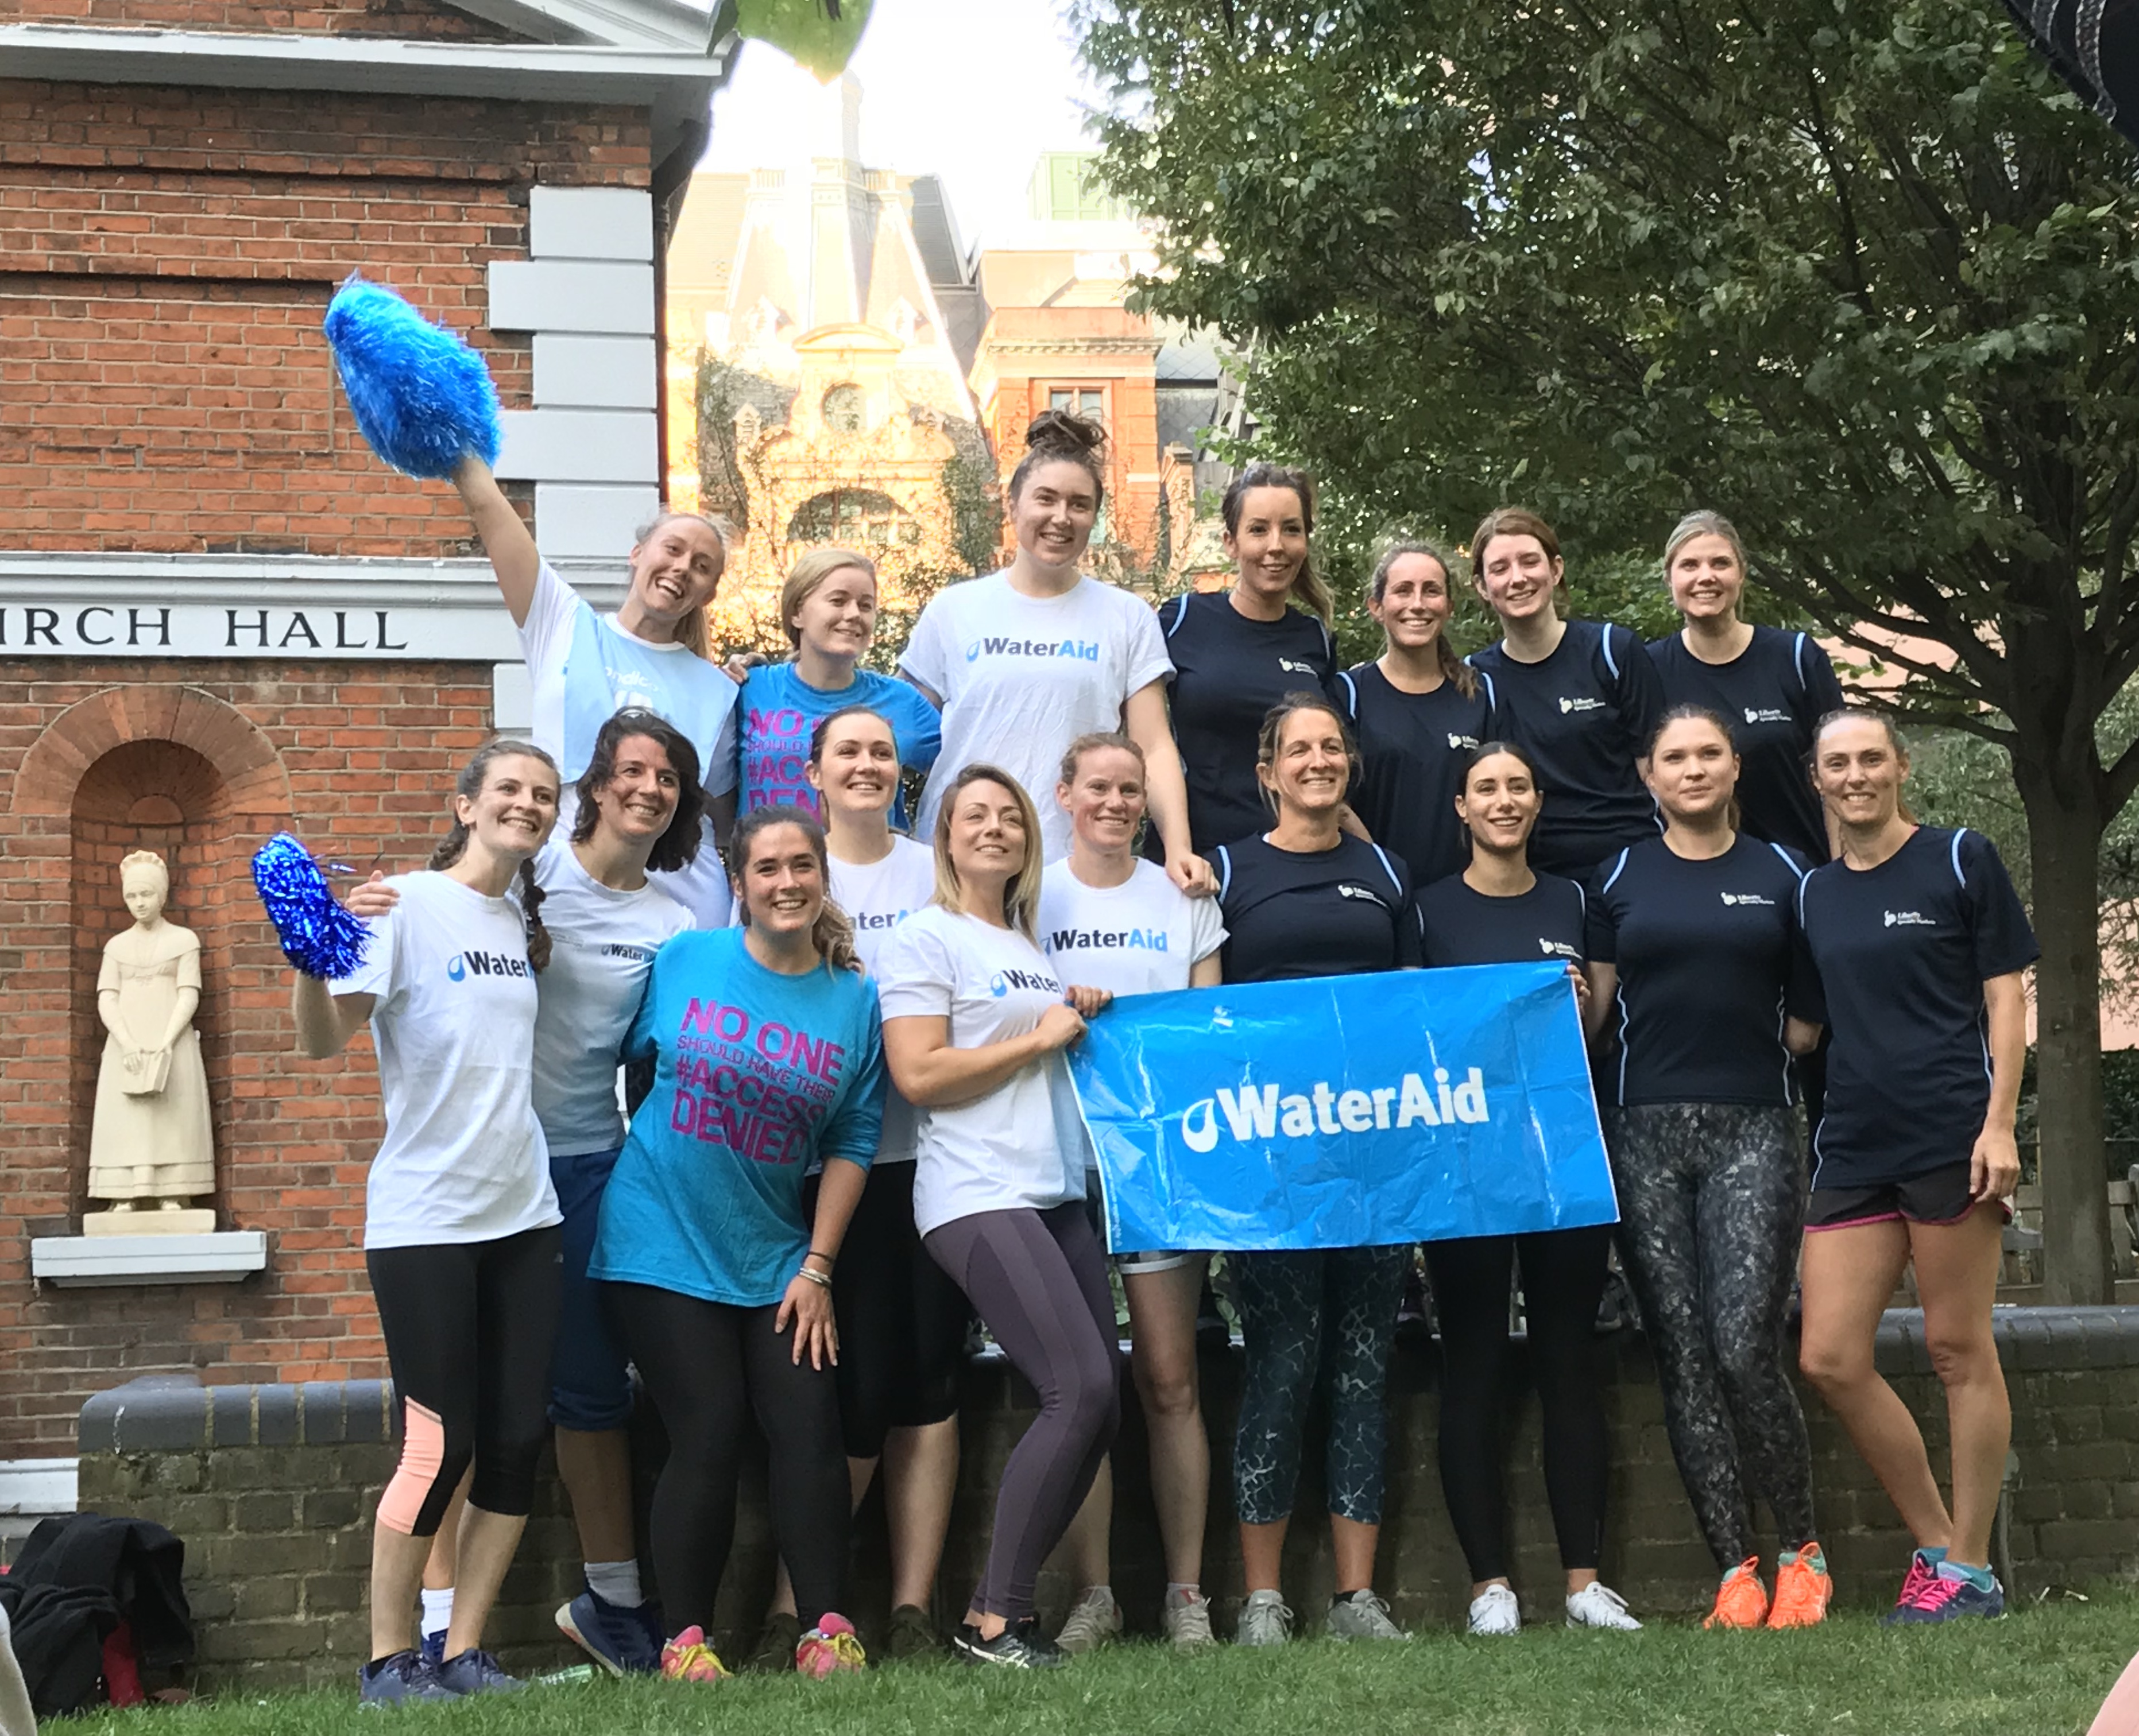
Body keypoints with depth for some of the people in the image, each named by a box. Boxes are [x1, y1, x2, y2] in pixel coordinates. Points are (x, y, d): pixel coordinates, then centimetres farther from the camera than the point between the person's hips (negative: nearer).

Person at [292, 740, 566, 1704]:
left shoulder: (523, 922, 12)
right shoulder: (407, 903, -7)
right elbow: (322, 1038, -18)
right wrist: (308, 957, -35)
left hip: (522, 1213, 6)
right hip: (425, 1217, -6)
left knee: (517, 1442, 4)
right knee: (440, 1445, -7)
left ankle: (465, 1651, 14)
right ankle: (389, 1660, 7)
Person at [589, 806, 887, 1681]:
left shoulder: (854, 1000, 0)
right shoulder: (684, 961, -4)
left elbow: (852, 1143, 0)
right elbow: (622, 1057, 7)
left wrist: (817, 1268, -3)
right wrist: (636, 1153, 1)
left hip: (776, 1257, 2)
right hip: (665, 1244, -2)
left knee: (808, 1429, -6)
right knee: (709, 1435, -4)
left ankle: (826, 1629, 2)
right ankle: (685, 1640, 6)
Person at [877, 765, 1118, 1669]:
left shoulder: (1030, 947, 21)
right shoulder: (926, 938, -3)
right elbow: (918, 1076, -13)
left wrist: (1081, 1021, 13)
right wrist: (1037, 1038, -9)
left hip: (1056, 1195, 8)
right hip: (979, 1199, -8)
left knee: (1096, 1407, 1)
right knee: (1082, 1390, -17)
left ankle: (1007, 1605, 11)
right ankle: (993, 1620, -9)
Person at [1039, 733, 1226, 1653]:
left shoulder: (1182, 899, 11)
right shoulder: (1029, 897, 8)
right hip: (1060, 1155, 0)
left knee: (1169, 1379, -2)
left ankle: (1185, 1594, 4)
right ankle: (1093, 1595, 7)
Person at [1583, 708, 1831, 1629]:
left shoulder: (1781, 875, 9)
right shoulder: (1621, 878, 11)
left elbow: (1806, 1022, 13)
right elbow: (1593, 1006, 10)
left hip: (1752, 1132, -1)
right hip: (1646, 1133, 2)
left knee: (1745, 1347, -13)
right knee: (1682, 1356, -1)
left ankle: (1801, 1551, 5)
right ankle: (1734, 1570, 6)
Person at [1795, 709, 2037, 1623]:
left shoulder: (1960, 861, 1)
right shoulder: (1813, 893, 14)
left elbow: (2005, 996, -2)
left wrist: (1999, 1123, -11)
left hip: (1950, 1135, -5)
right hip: (1853, 1145, 5)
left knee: (1959, 1350, -1)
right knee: (1829, 1359, 0)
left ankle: (1968, 1569, 8)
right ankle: (1935, 1541, 14)